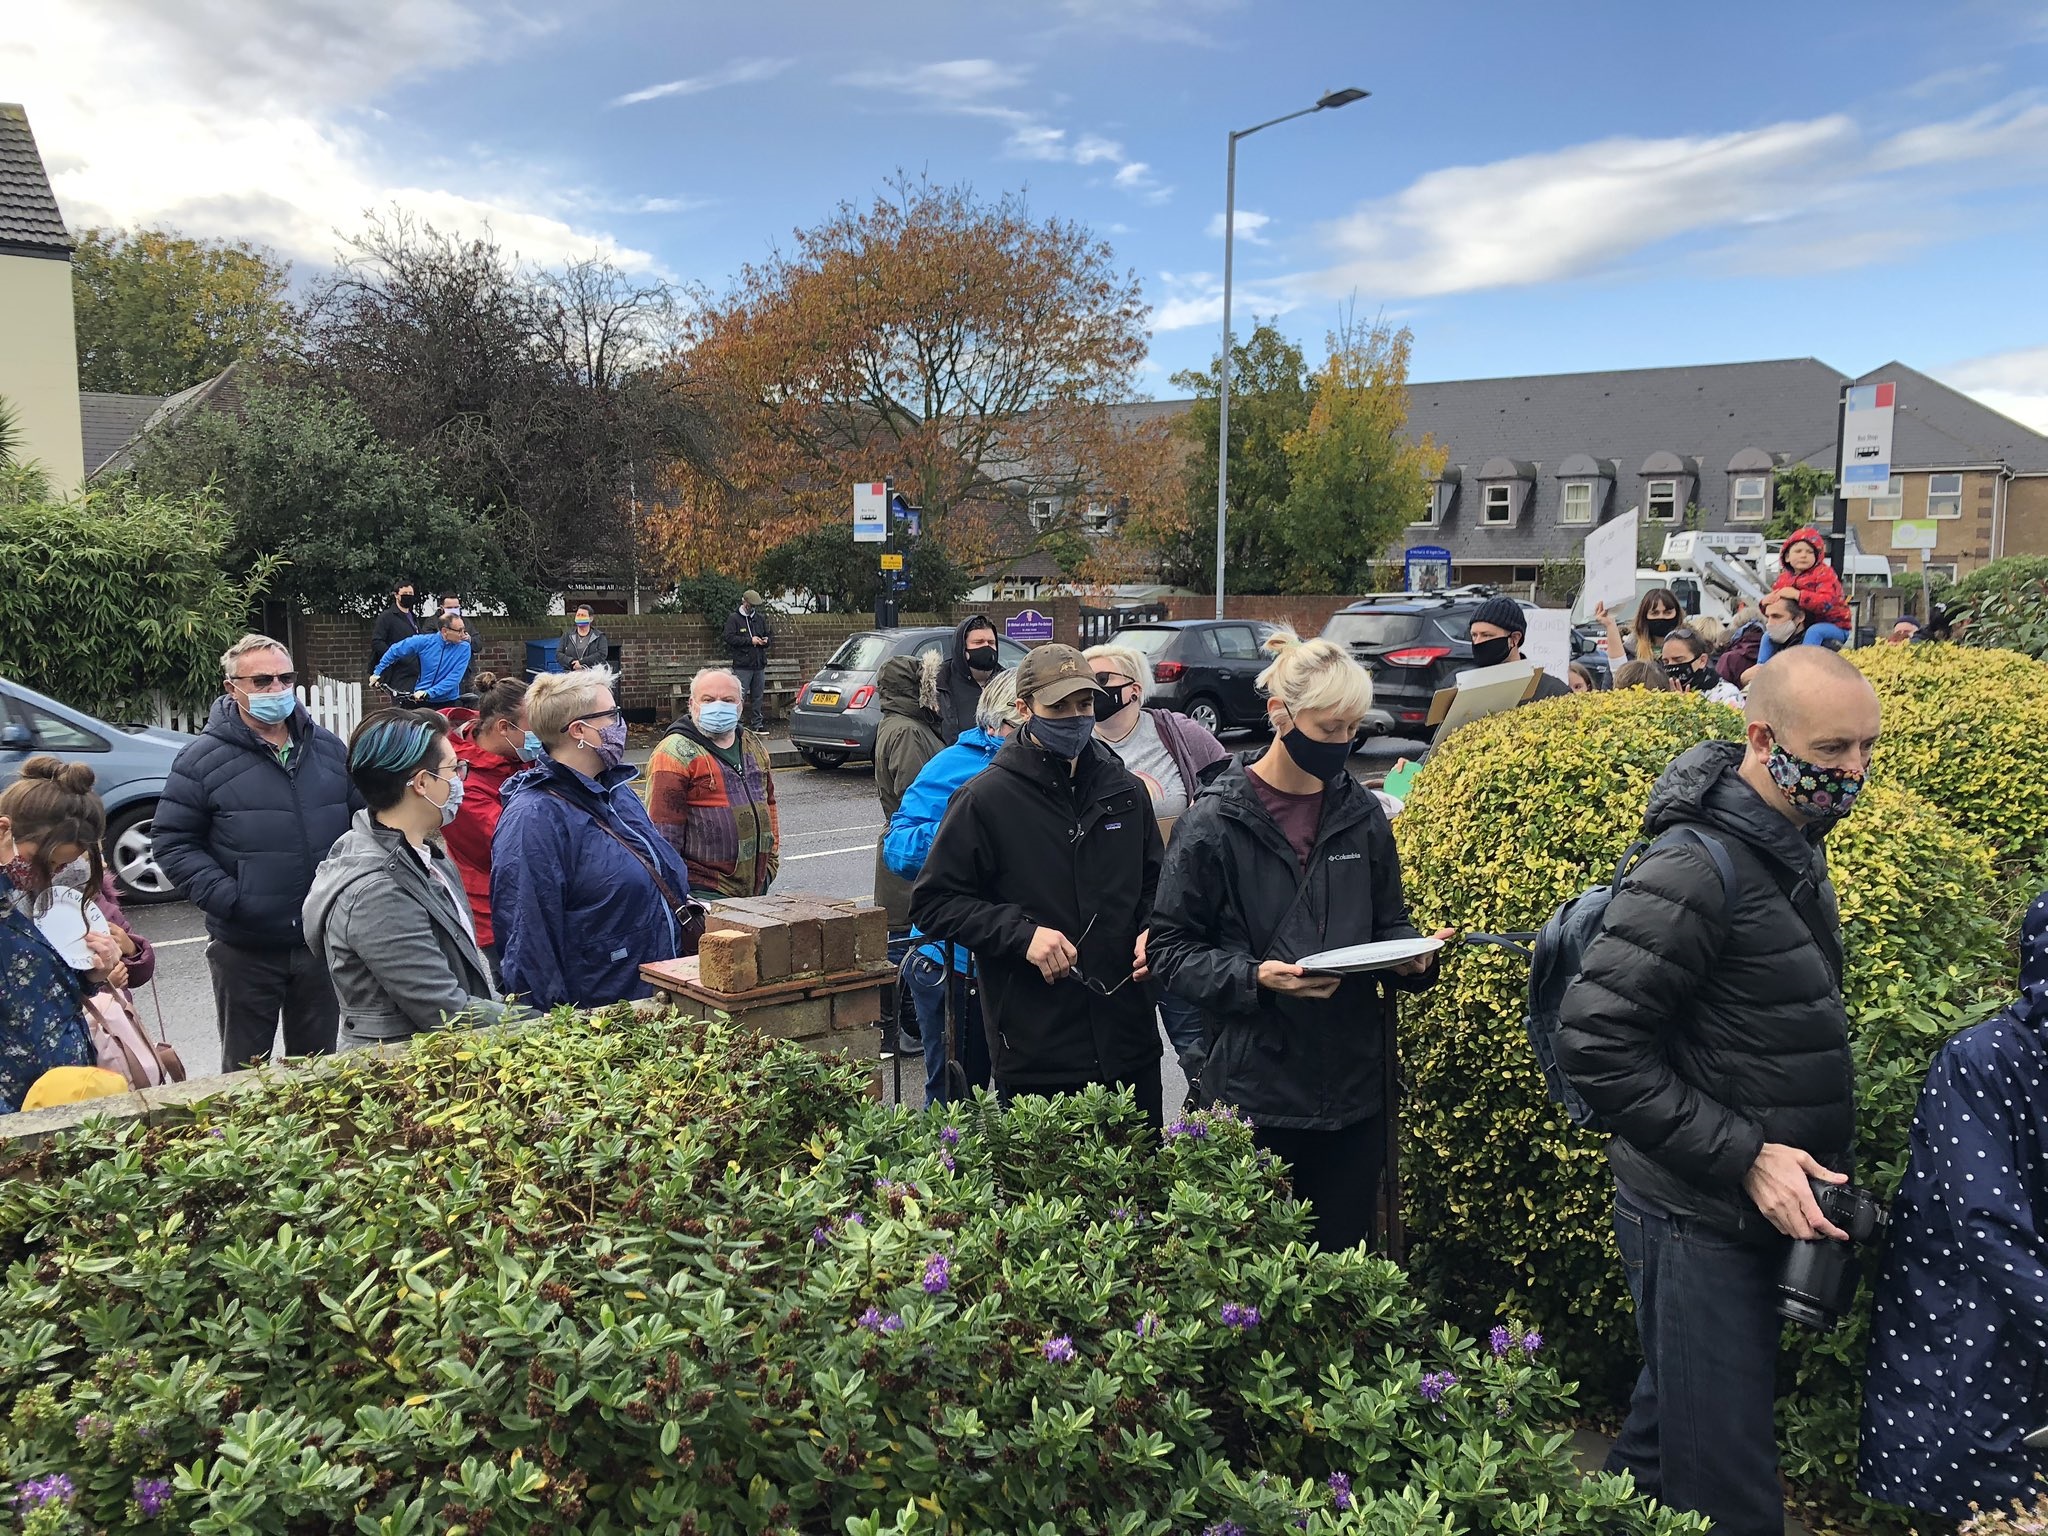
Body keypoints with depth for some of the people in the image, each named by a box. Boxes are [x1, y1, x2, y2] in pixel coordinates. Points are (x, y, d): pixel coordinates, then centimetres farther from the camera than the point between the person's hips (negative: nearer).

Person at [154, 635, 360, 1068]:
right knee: (245, 1069, 11)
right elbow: (173, 842, -6)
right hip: (244, 948, -3)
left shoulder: (328, 748, 6)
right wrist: (226, 898, -17)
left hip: (322, 942, 3)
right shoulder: (203, 760, -6)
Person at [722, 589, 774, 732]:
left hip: (759, 664, 6)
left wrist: (767, 640, -4)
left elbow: (770, 635, 21)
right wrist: (750, 640, -16)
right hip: (742, 665, -5)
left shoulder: (761, 618, 14)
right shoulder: (733, 619, -2)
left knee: (757, 696, 11)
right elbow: (730, 637, -12)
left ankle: (757, 723, 20)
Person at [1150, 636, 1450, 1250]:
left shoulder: (1362, 813, 6)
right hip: (1256, 1089, -4)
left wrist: (1411, 955, -6)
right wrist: (1255, 978, -22)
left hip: (1353, 1084, 4)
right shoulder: (1215, 823, -8)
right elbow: (1172, 948, -6)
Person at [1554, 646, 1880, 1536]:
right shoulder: (1698, 867, -22)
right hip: (1695, 1220, -9)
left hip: (1755, 1210, 9)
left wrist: (1810, 1154, 10)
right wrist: (1744, 1156, -23)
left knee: (1667, 1433, 24)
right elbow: (1594, 1044, -25)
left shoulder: (1789, 848, 8)